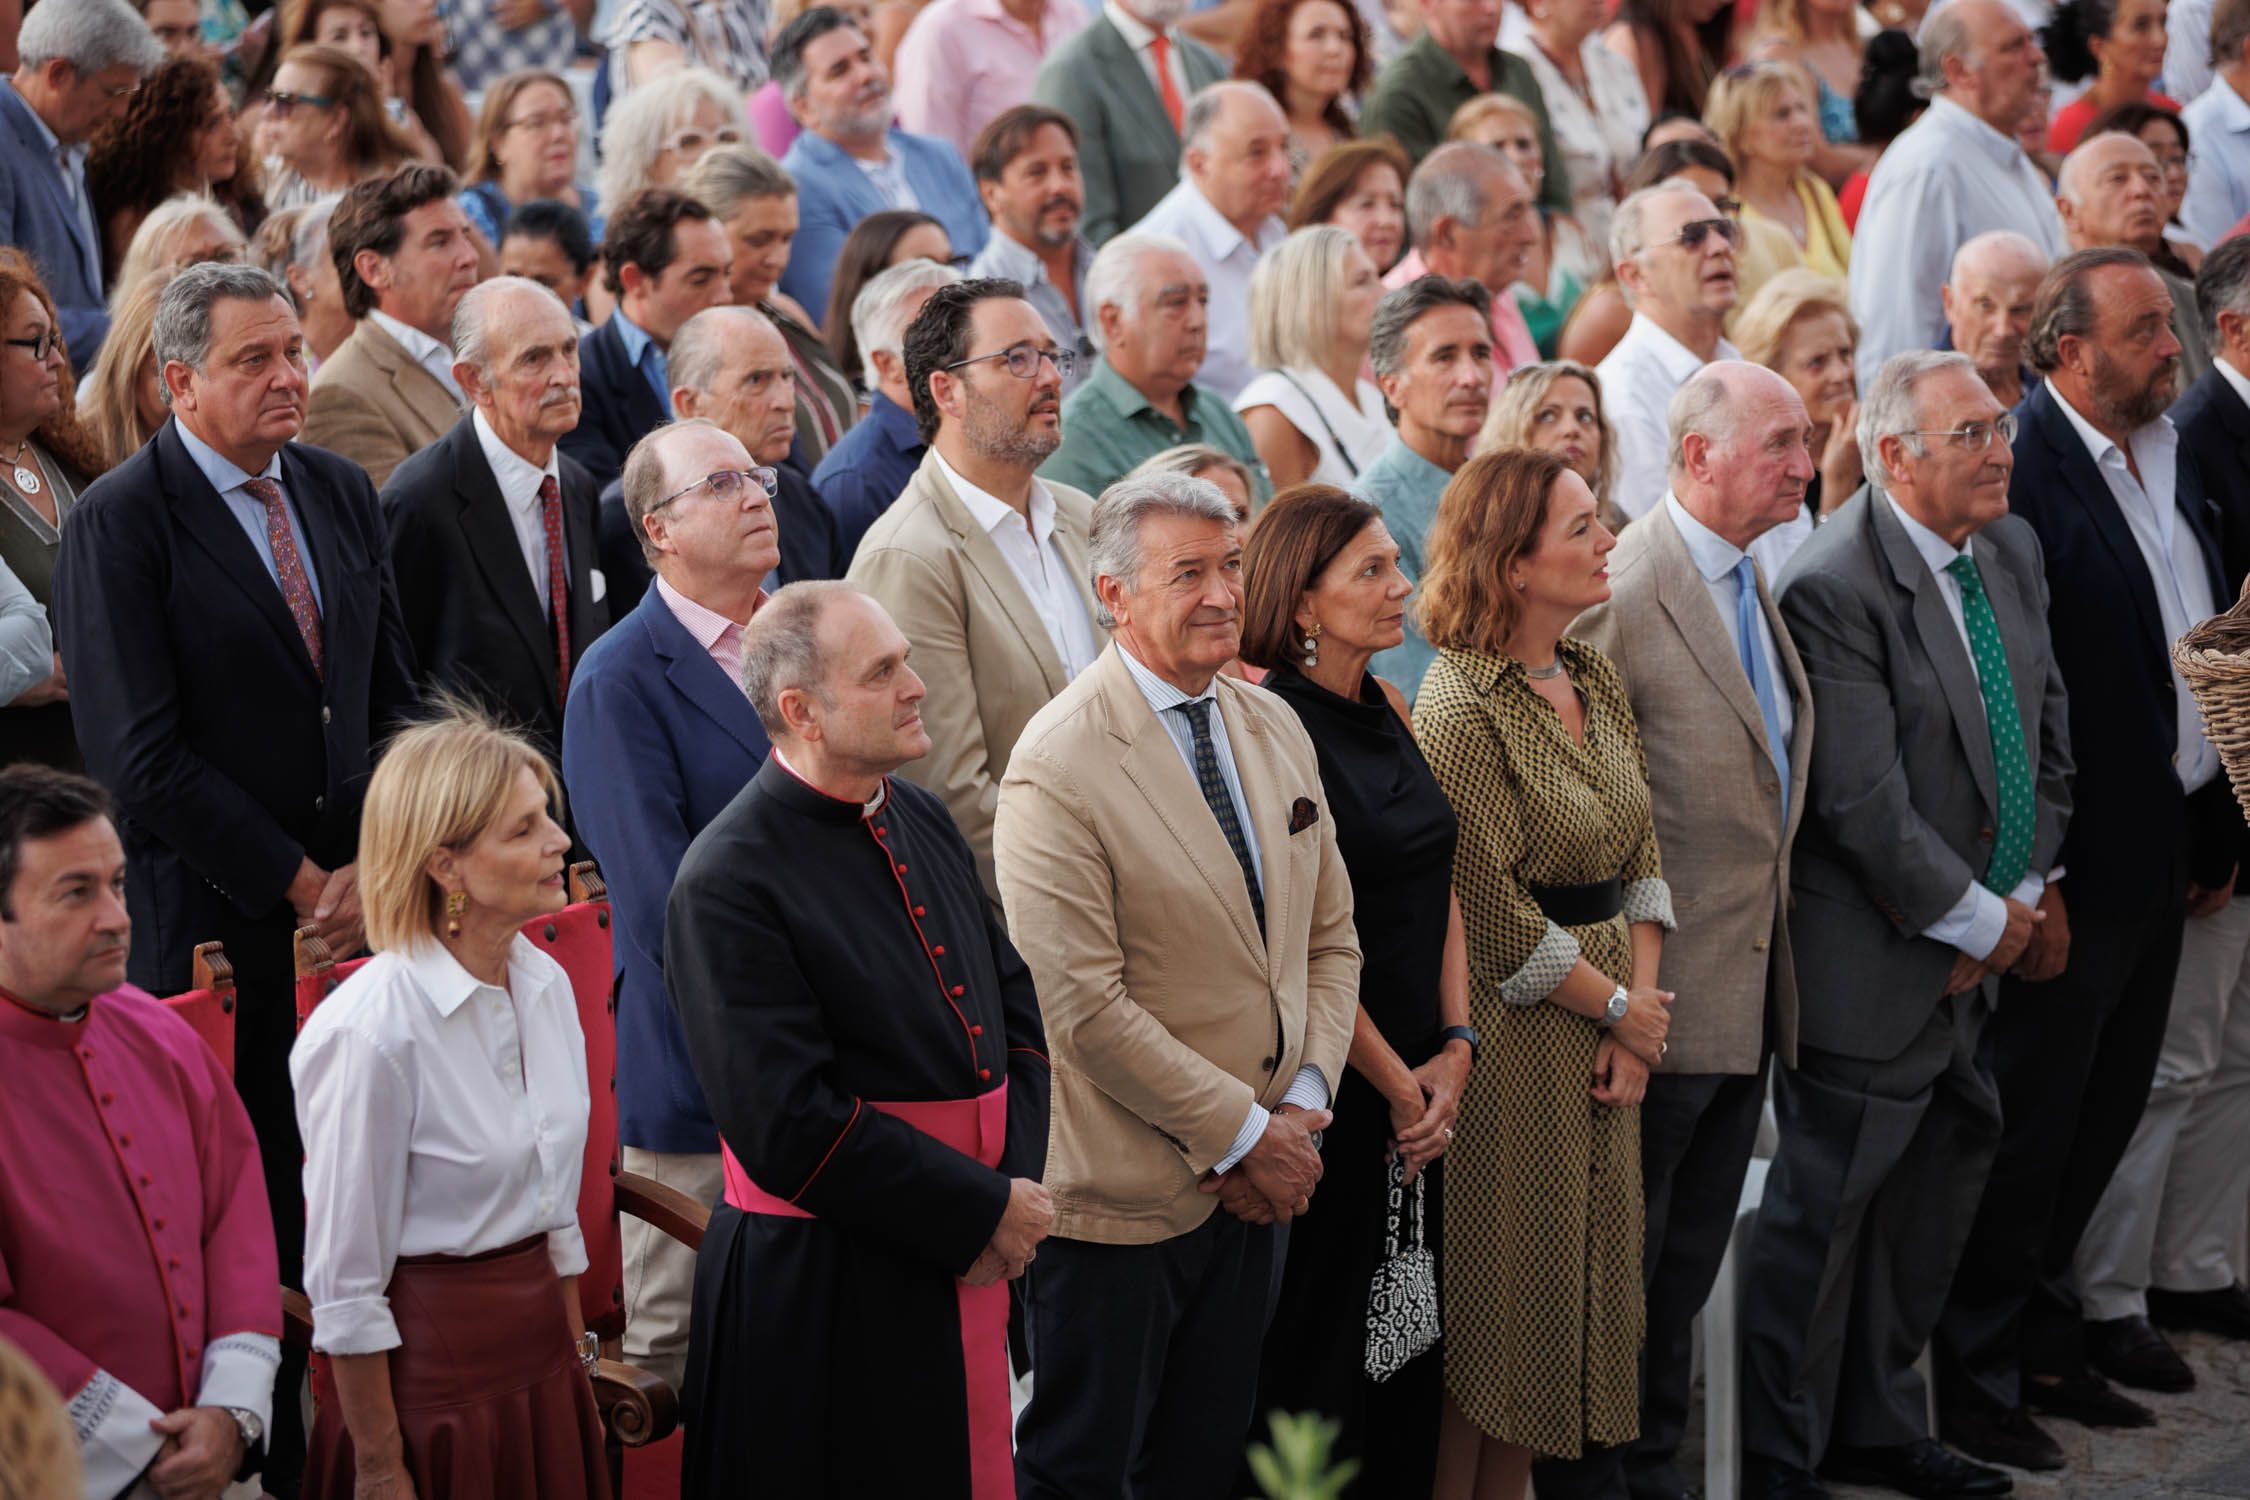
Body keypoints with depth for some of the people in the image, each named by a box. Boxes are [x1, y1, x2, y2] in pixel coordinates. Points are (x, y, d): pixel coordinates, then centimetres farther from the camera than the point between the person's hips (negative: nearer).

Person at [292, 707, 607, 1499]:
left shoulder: (546, 985, 2)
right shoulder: (373, 1028, -20)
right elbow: (344, 1282, -15)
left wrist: (576, 1361, 16)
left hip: (541, 1356, 7)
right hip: (430, 1368, -7)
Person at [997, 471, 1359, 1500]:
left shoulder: (1278, 733, 7)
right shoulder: (1058, 768, -18)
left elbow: (1329, 938, 12)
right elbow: (1085, 1007, -21)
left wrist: (1304, 1102, -3)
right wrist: (1245, 1134, -16)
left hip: (1258, 1181, 7)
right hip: (1121, 1192, -7)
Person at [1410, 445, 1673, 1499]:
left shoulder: (1594, 680, 8)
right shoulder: (1461, 708, -17)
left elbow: (1639, 854, 9)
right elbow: (1494, 913, -18)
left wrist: (1640, 1003, -3)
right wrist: (1619, 1006, -9)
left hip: (1603, 1041, 8)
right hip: (1513, 1042, -8)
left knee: (1588, 1284, 13)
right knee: (1500, 1300, 2)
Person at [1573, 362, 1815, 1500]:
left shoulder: (1752, 584, 12)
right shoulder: (1623, 592, -17)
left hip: (1745, 999, 9)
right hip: (1661, 1000, -9)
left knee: (1686, 1266, 17)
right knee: (1618, 1266, 2)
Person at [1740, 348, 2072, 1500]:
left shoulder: (2010, 553, 8)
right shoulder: (1835, 589, -20)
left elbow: (2043, 737, 14)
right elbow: (1860, 801, -23)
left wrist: (2020, 895, 3)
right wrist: (1980, 918, -15)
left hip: (1977, 945, 9)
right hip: (1876, 961, -9)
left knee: (1938, 1184, 18)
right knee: (1827, 1205, 1)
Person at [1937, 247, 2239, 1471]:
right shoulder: (2023, 473, -18)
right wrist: (2029, 868, -20)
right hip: (2078, 864, -8)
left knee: (2106, 1110, 17)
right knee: (2032, 1122, 2)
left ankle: (2037, 1332, 31)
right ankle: (1978, 1368, 15)